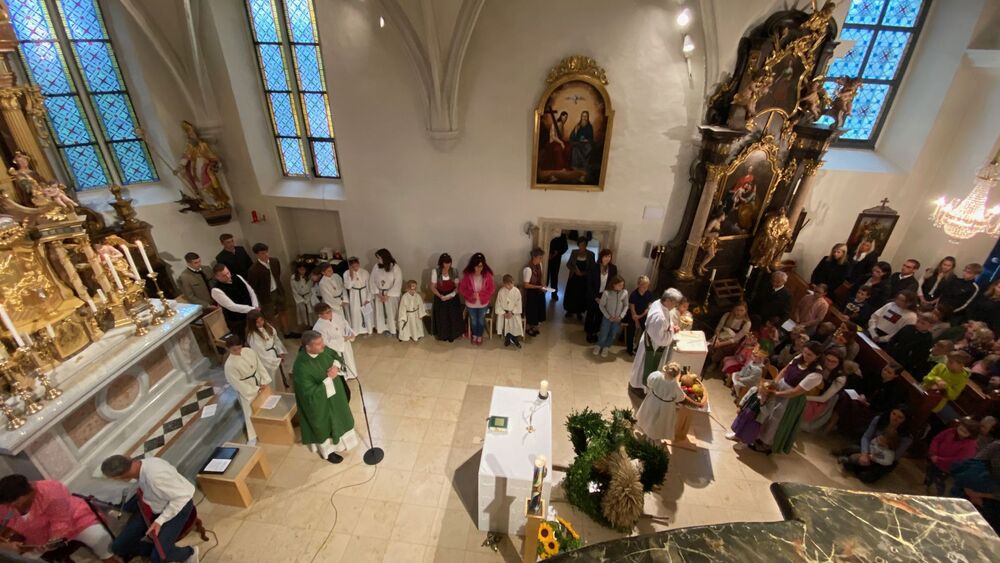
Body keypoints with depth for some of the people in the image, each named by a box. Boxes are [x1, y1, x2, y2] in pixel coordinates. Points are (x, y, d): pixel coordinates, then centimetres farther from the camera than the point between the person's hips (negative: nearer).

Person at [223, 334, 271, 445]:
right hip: (247, 390, -5)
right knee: (251, 413, 10)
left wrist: (264, 382, -11)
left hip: (259, 383, 5)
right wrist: (256, 390, -17)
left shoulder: (249, 351, -13)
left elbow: (260, 366, -4)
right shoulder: (229, 365, -26)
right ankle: (252, 437, 32)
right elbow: (238, 384, -20)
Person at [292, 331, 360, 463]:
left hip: (335, 394, 7)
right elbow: (310, 393, -32)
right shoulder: (301, 367, -36)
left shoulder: (323, 350, -17)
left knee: (337, 419, 29)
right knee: (324, 425, 18)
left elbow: (338, 357, 2)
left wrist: (336, 366, -19)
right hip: (319, 402, -7)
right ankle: (326, 451, 46)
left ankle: (337, 439, 58)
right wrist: (329, 379, -33)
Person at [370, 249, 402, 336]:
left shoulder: (395, 267, -13)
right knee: (380, 312, 9)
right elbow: (372, 280, 2)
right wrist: (377, 293, -8)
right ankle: (384, 328, 25)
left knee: (392, 312, 1)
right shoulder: (376, 267, 0)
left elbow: (398, 283, -15)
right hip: (379, 294, 4)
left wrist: (388, 295, -16)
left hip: (391, 295, -4)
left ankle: (393, 330, 16)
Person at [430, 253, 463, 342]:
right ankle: (443, 335, 28)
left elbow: (457, 286, -3)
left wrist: (452, 294, -22)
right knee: (441, 317, 7)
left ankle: (452, 335, 26)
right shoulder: (435, 272, -10)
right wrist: (440, 296, -22)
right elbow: (433, 287, -7)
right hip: (440, 298, -1)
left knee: (453, 317, 7)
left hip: (452, 298, 1)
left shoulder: (454, 271, -6)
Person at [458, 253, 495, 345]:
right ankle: (474, 335, 48)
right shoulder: (467, 274, -18)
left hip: (483, 303, 0)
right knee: (473, 321, 22)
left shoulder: (487, 274, -18)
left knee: (481, 320, 20)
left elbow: (491, 289, -13)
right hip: (471, 303, 0)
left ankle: (480, 336, 44)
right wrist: (471, 294, -27)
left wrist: (480, 294, -26)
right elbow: (462, 288, -11)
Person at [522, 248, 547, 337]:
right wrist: (539, 287, -23)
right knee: (531, 311, 10)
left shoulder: (539, 265, -3)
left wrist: (542, 285, -4)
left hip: (539, 292, 8)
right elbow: (526, 285, -23)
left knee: (539, 310, 20)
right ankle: (529, 328, 33)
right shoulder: (528, 269, -28)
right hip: (531, 293, -8)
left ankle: (534, 327, 41)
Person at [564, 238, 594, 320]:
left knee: (581, 296, 7)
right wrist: (575, 270, -16)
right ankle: (570, 311, 24)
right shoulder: (574, 252, -1)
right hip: (573, 277, 1)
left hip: (584, 279, -1)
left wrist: (584, 273, -18)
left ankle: (579, 312, 23)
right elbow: (568, 264, 2)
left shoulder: (590, 254, -6)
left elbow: (593, 268, -4)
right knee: (571, 294, 7)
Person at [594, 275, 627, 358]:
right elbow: (601, 305, -9)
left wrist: (621, 316, -9)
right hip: (607, 318, -2)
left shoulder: (625, 293, -13)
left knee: (613, 335, 14)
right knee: (604, 335, 5)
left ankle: (605, 347, 42)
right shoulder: (606, 293, -20)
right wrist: (608, 316, -12)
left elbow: (626, 306, -1)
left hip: (617, 319, 2)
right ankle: (599, 346, 38)